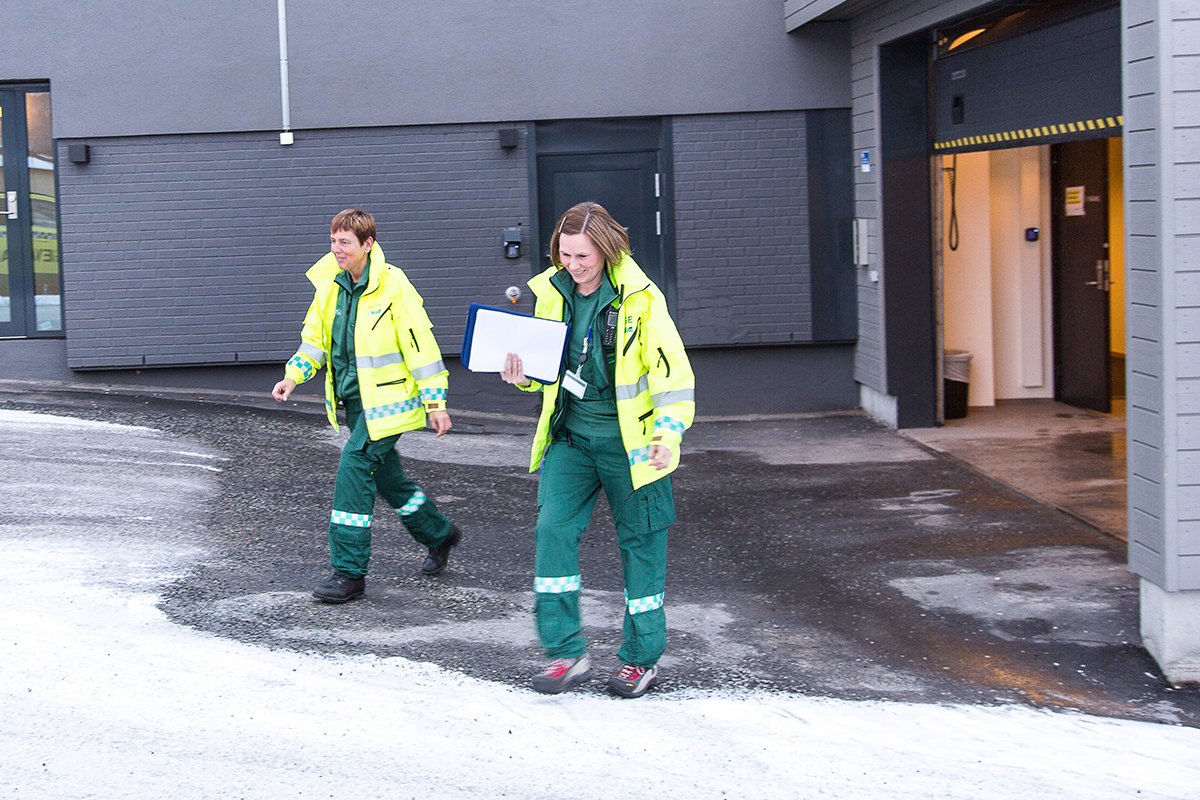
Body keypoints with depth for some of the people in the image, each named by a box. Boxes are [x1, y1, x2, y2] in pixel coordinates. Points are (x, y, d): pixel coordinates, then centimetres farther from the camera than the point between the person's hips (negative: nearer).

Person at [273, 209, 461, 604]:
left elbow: (421, 345, -13)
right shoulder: (329, 286, 5)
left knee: (353, 470, -16)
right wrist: (293, 376, -1)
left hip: (385, 401, -8)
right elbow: (316, 338, 15)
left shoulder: (393, 286, -16)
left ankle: (349, 572, -10)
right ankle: (439, 535, 40)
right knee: (386, 475, 17)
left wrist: (435, 402, -13)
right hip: (354, 399, 8)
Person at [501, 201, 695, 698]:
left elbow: (673, 371, -11)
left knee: (639, 541, 5)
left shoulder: (639, 298, -12)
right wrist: (523, 376, -6)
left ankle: (641, 658, 19)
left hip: (628, 439, -4)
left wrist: (668, 434, -21)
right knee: (553, 529, -8)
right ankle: (566, 653, 1)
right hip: (570, 434, 4)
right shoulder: (552, 293, 3)